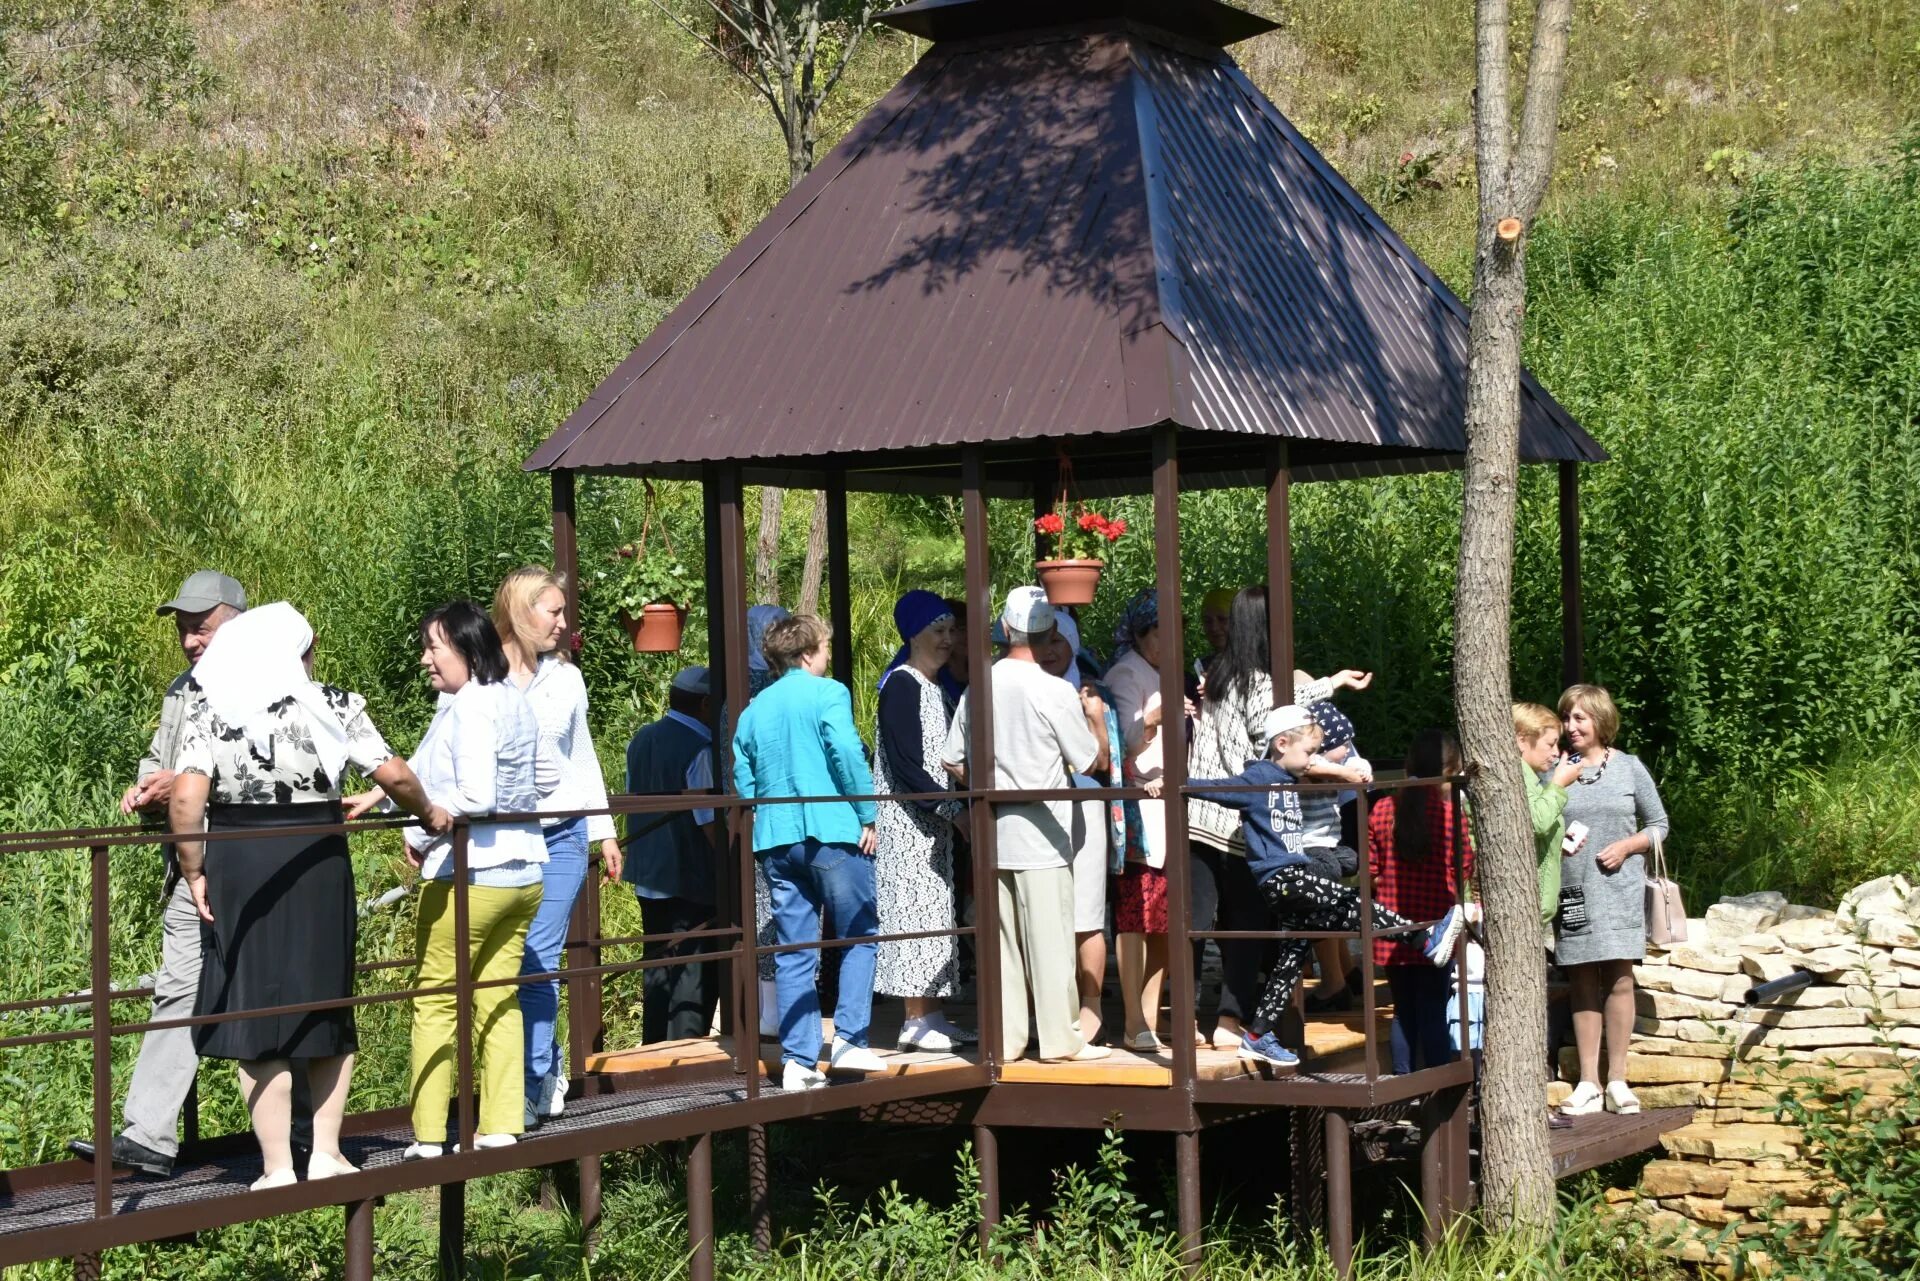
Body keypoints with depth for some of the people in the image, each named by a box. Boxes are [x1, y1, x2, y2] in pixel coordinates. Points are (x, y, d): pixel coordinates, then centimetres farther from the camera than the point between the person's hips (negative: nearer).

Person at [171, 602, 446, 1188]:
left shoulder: (210, 710, 1)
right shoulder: (332, 707, 0)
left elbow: (186, 798, -10)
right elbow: (394, 774, 0)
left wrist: (193, 871, -1)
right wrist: (429, 815, 18)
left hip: (236, 868, 0)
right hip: (316, 867, 0)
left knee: (256, 1024, 5)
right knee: (328, 1009, 17)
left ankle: (278, 1169, 7)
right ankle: (325, 1155, 19)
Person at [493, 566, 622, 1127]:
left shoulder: (566, 678, 11)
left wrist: (604, 832, 18)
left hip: (560, 838, 2)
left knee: (540, 962, -5)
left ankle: (531, 1089, 0)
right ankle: (548, 1066, 17)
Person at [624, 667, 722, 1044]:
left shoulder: (641, 740, 8)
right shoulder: (697, 748, -17)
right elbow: (708, 819, -20)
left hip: (647, 875, 8)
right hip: (690, 880, -8)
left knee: (657, 970, 17)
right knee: (695, 974, -3)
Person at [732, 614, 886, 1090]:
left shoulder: (753, 709, 14)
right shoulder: (827, 693, -3)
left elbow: (742, 779, 13)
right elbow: (848, 757, -13)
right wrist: (866, 817, -6)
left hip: (776, 839, 5)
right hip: (832, 833, -5)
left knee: (793, 954, 6)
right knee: (859, 935, 7)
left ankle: (798, 1060, 2)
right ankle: (849, 1041, -4)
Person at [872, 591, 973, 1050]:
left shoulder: (938, 687, 16)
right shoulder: (902, 685, -11)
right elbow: (906, 764, -18)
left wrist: (956, 811, 7)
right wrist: (954, 810, -18)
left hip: (935, 819, 9)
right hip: (907, 819, -9)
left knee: (934, 909, 8)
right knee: (914, 908, -8)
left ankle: (931, 1015, 12)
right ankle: (916, 1020, -6)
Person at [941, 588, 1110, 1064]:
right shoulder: (1055, 691, -12)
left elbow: (953, 760, 8)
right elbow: (1090, 760, -3)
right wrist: (1095, 717, 14)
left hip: (993, 831, 5)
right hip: (1039, 833, -5)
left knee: (1004, 939, 9)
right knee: (1050, 939, 1)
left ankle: (1006, 1038, 12)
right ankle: (1059, 1039, 5)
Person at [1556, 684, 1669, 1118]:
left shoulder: (1629, 768, 5)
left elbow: (1658, 825, 9)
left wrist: (1626, 846, -7)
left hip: (1619, 886, -1)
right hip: (1571, 887, 1)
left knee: (1618, 980, -2)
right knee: (1582, 982, 2)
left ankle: (1616, 1080, 4)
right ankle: (1588, 1083, 6)